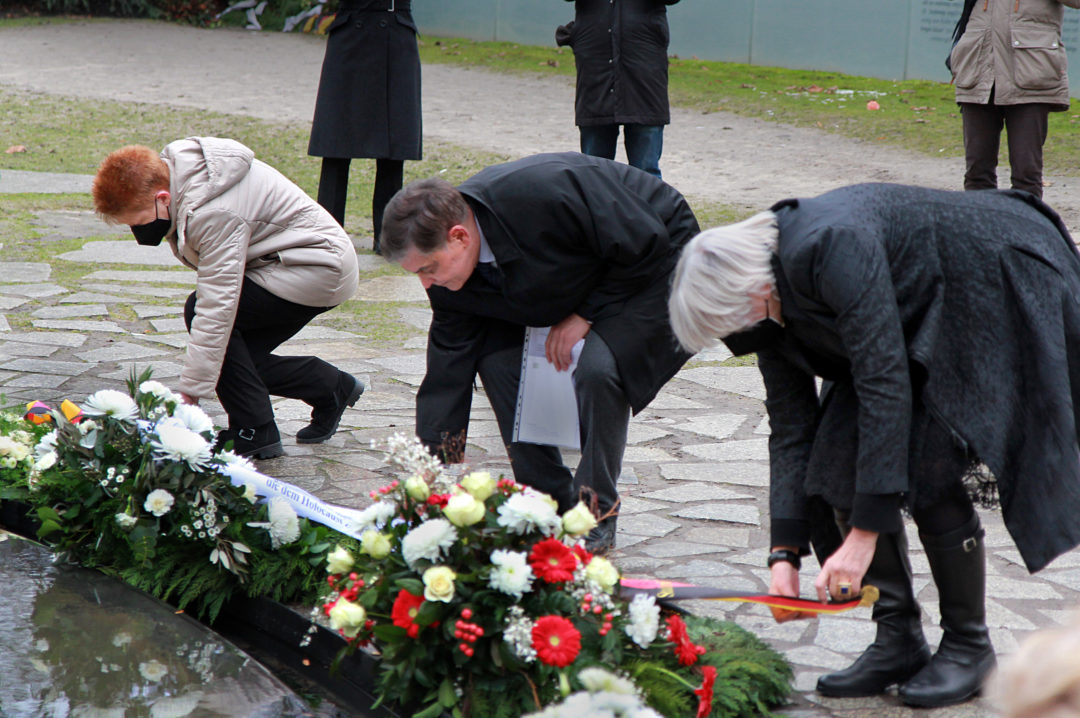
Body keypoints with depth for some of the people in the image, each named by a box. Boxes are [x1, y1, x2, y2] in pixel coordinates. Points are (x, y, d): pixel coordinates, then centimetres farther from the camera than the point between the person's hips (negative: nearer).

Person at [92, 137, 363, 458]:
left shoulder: (214, 213, -31)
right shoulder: (167, 168, -4)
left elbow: (217, 307, -33)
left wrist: (189, 394, -31)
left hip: (320, 270, -10)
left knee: (199, 310, -19)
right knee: (231, 357, 2)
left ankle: (254, 432, -12)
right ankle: (331, 386, 20)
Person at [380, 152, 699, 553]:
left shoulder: (544, 194, -39)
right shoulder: (447, 265, -15)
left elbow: (645, 244, -28)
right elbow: (446, 373, -8)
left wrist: (585, 315, -22)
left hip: (655, 268, -7)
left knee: (598, 369, -30)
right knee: (498, 361, -11)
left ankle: (597, 516, -11)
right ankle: (551, 502, 2)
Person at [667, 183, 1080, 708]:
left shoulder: (832, 249, -34)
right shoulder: (771, 297, -7)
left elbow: (886, 386, -34)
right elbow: (790, 427, -2)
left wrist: (865, 535, -32)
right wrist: (784, 553, -8)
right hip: (924, 317, 8)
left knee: (927, 467, -18)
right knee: (842, 455, -6)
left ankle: (969, 645, 1)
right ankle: (898, 639, 4)